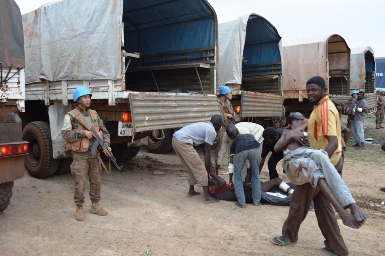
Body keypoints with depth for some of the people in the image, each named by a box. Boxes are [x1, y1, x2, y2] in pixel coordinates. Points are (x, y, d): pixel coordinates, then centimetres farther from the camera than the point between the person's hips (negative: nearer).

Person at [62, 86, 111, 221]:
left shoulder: (94, 114, 8)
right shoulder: (70, 116, -8)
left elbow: (104, 131, 8)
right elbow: (65, 134, -17)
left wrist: (106, 145, -7)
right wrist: (83, 133, -22)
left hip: (94, 154, 5)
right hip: (80, 156, -5)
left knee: (96, 181, 12)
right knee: (80, 184, -1)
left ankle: (95, 206, 26)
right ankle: (79, 208, 15)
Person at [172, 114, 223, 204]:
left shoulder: (205, 126, 24)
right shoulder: (212, 131, -3)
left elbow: (205, 148, 29)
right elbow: (207, 152, -2)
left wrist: (209, 163, 31)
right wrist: (208, 170, 6)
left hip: (175, 139, 10)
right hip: (183, 142, -10)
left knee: (193, 167, 23)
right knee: (200, 169, -1)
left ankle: (191, 191, 35)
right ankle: (207, 197, 3)